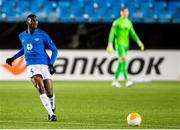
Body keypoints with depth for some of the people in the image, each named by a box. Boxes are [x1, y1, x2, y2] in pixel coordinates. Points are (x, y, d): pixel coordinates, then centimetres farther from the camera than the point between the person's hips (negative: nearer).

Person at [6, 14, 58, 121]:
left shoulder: (42, 34, -1)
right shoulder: (22, 36, 11)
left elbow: (54, 50, 4)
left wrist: (51, 64, -7)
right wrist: (13, 58, 28)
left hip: (44, 65, -1)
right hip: (32, 66, 1)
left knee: (50, 93, -1)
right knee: (41, 89, -20)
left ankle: (52, 109, 30)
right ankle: (51, 114, -18)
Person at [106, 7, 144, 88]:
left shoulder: (129, 23, 11)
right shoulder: (116, 22, -8)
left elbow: (133, 34, 8)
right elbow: (112, 34, -9)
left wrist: (139, 43, -4)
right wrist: (110, 45, -15)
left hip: (126, 45, 7)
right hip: (119, 44, -7)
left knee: (121, 63, 8)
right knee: (124, 61, -20)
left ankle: (115, 81, 18)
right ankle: (127, 81, -26)